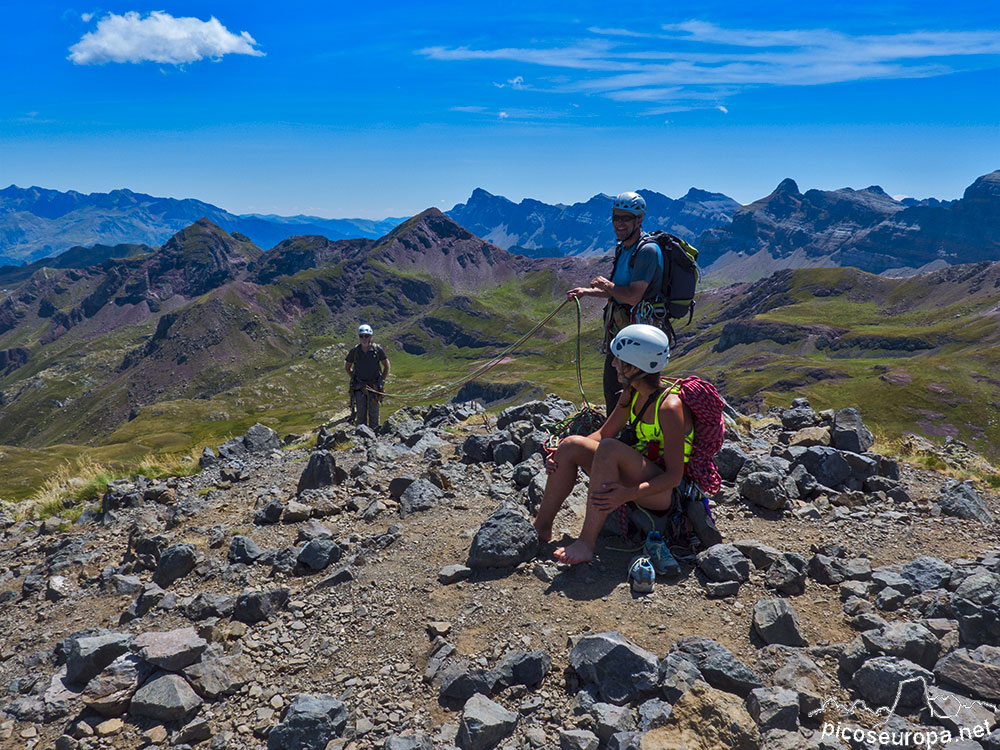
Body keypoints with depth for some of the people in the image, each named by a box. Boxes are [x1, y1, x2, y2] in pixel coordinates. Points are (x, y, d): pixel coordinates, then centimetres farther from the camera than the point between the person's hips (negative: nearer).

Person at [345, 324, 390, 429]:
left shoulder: (377, 349, -6)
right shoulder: (354, 351, -3)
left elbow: (386, 365, 7)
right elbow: (347, 367, 14)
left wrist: (382, 380, 2)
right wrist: (354, 378, 6)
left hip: (374, 386, -1)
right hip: (359, 386, 1)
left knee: (373, 413, 3)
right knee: (361, 413, 4)